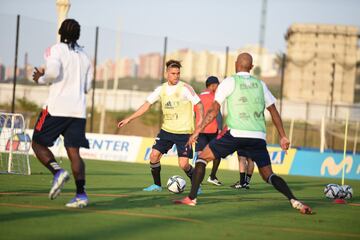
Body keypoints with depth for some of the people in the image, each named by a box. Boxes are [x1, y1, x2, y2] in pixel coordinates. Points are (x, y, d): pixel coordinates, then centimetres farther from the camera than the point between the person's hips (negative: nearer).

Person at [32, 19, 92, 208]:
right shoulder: (84, 56, 17)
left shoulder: (56, 50, -3)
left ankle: (58, 172, -18)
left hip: (57, 107, -5)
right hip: (78, 110, 5)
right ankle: (81, 194, -12)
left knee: (38, 143, 8)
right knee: (73, 152, 2)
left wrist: (40, 78, -1)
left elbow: (53, 72, -20)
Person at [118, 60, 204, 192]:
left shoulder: (185, 88, -12)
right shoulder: (161, 89, 3)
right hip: (166, 130, 5)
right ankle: (157, 185, 14)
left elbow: (199, 104, -10)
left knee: (183, 164, -12)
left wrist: (201, 121, -26)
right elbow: (147, 105, 8)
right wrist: (129, 119, 5)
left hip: (183, 132, -5)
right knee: (154, 155, -5)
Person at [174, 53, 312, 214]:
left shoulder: (229, 82, 4)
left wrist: (197, 132, 3)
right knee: (268, 175, 10)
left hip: (236, 133, -4)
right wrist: (283, 137, 20)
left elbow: (214, 111, -1)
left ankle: (191, 198, 3)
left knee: (202, 157, 12)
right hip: (258, 136, 4)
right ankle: (294, 201, -12)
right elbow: (274, 111, 16)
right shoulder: (260, 84, 17)